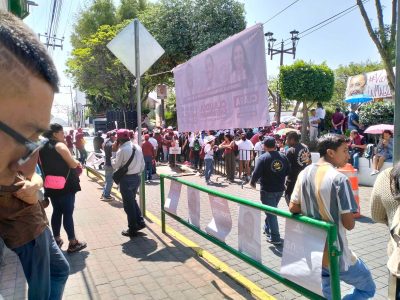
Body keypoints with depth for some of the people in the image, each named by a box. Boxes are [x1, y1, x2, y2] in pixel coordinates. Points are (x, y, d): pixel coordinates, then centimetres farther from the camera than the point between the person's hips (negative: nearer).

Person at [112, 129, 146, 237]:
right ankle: (140, 222, 24)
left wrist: (112, 158, 8)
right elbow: (142, 164, 7)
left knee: (128, 204, 6)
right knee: (132, 200, 24)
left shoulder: (122, 150, -17)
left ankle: (132, 229, 16)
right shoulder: (137, 147, 3)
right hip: (136, 177, 7)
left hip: (126, 179, -7)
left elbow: (116, 165, -8)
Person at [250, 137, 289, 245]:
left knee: (271, 213, 3)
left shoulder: (263, 158, -16)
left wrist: (252, 182, 0)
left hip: (267, 190, -6)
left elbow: (257, 173, -19)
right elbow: (288, 172, 5)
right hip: (280, 189, 6)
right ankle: (267, 229, 41)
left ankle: (275, 238, 5)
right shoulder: (283, 157, -1)